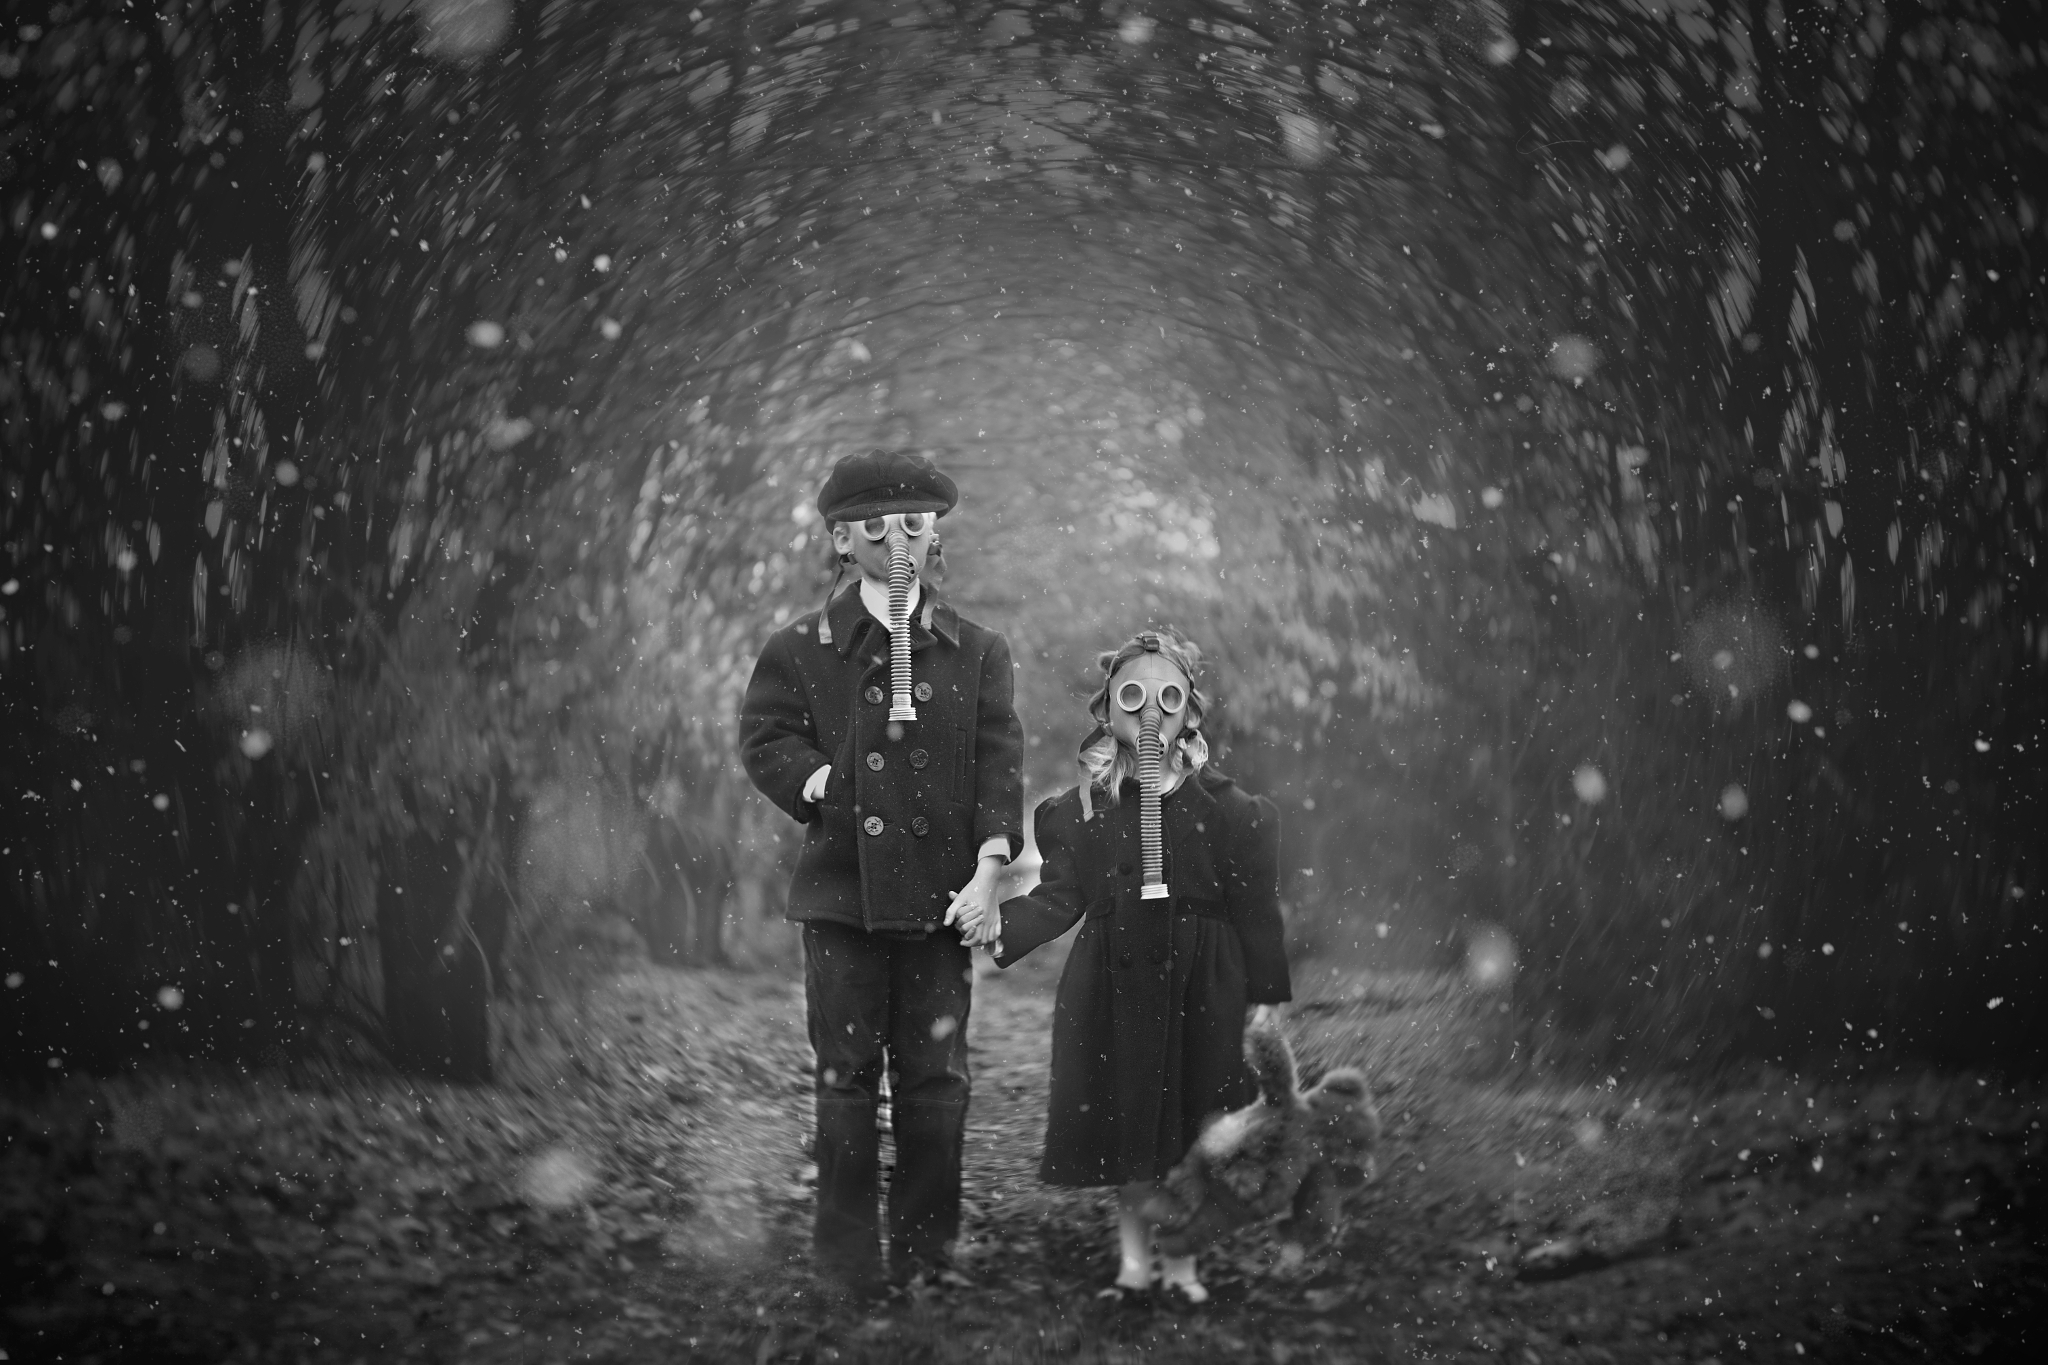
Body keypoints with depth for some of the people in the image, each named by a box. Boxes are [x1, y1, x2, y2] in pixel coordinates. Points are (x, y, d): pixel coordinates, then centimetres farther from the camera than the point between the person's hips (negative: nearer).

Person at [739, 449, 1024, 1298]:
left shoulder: (978, 653, 9)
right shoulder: (801, 648, 6)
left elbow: (999, 765, 2)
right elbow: (765, 740, 2)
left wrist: (988, 870, -9)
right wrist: (827, 788, -13)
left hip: (941, 896, 1)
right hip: (843, 888, -1)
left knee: (936, 1078, 5)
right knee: (847, 1074, 2)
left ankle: (927, 1250, 15)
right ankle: (847, 1253, 11)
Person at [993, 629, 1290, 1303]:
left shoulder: (1225, 805, -2)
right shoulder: (1082, 806, 2)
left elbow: (1255, 909, -1)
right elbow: (1058, 895, -2)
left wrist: (1266, 995, -3)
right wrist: (1001, 932, -19)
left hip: (1201, 986, -1)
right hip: (1114, 983, 1)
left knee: (1188, 1126, 3)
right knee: (1124, 1124, 6)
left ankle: (1182, 1261, 17)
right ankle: (1133, 1256, 20)